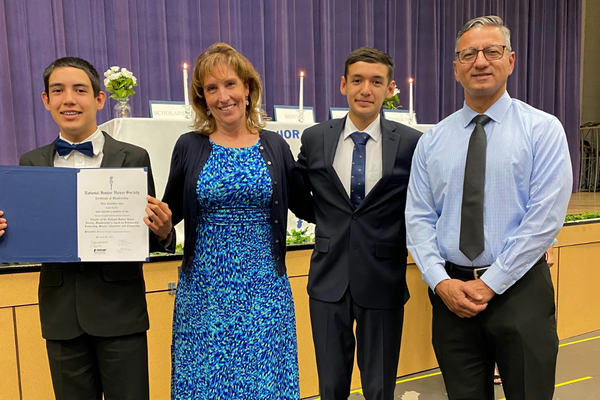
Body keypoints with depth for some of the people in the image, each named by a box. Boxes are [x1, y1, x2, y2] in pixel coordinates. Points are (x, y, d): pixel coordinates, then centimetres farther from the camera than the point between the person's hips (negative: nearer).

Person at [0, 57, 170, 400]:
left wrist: (153, 226, -25)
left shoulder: (133, 159, -4)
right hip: (61, 311, 3)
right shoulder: (31, 163, 6)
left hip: (119, 309, -3)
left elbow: (153, 241, -3)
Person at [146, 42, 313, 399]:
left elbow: (307, 208, 8)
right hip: (206, 287, 0)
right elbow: (170, 216, 8)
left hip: (263, 288, 0)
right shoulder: (189, 146, 2)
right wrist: (161, 223, -12)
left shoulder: (274, 146, 3)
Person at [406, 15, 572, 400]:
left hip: (519, 288, -2)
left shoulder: (543, 129, -3)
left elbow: (545, 217, -11)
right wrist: (441, 282, -10)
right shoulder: (432, 141, 5)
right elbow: (419, 218, 2)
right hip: (450, 292, 3)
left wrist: (490, 283, -14)